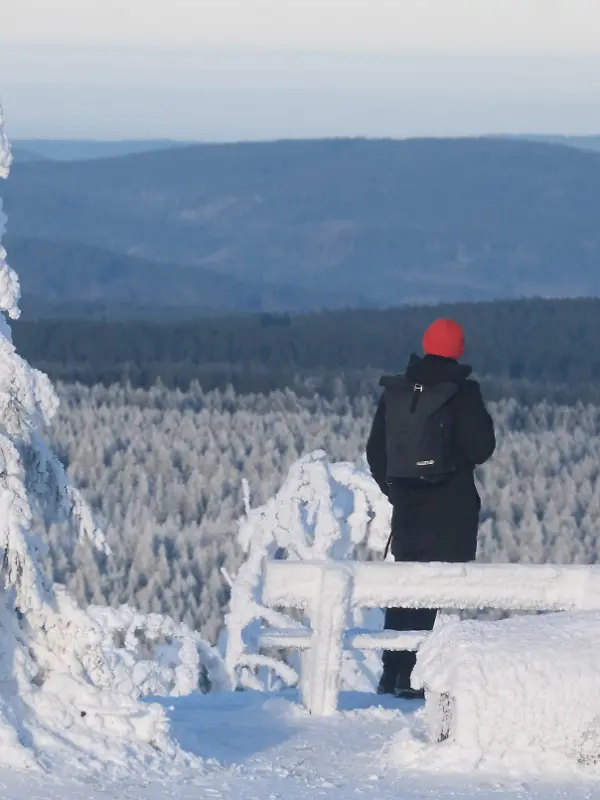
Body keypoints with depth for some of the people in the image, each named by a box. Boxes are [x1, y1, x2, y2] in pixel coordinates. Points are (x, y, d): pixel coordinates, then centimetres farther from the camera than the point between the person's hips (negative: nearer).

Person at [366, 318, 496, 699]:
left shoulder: (394, 392, 6)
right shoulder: (462, 392, -11)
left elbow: (376, 450, 11)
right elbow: (481, 447, -12)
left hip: (407, 505, 5)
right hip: (450, 506, -5)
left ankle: (391, 674, 13)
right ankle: (407, 675, -11)